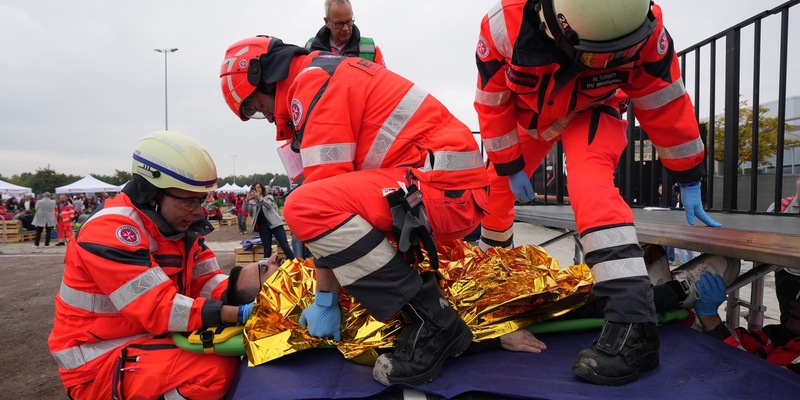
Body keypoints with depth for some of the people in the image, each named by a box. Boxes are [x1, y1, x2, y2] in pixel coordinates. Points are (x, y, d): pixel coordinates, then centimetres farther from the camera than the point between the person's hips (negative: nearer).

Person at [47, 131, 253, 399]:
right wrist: (239, 314, -34)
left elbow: (207, 282, 0)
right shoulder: (111, 230, -23)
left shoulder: (177, 224, 3)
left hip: (149, 338, 8)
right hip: (98, 361, -8)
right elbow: (159, 309, -29)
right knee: (217, 370, -27)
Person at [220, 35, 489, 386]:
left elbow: (326, 187, -14)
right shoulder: (331, 74, 22)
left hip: (446, 188, -10)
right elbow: (339, 185, 23)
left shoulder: (314, 82, -8)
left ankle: (432, 323, -16)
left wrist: (325, 300, -7)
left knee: (305, 208, -23)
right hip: (457, 189, 10)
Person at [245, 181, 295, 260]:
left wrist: (259, 198, -33)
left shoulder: (268, 197, 7)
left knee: (285, 247, -6)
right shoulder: (252, 201, 11)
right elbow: (245, 210, -6)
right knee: (267, 250, 4)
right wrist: (247, 199, -24)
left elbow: (269, 205, -15)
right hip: (263, 227, 2)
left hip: (275, 224, -2)